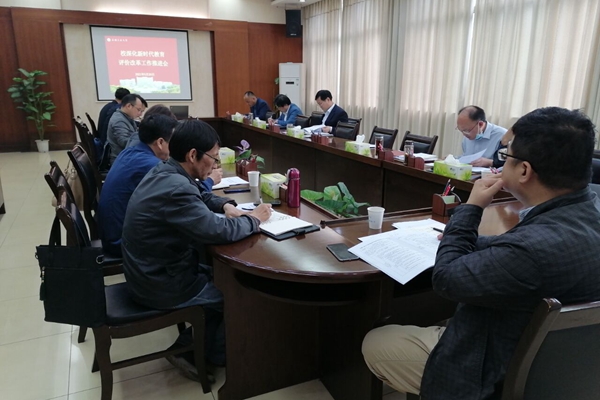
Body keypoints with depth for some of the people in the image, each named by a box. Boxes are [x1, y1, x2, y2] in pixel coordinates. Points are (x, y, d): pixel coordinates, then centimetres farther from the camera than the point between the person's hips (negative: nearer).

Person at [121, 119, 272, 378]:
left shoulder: (163, 172, 1)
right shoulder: (176, 189, -31)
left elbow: (199, 196, 18)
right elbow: (220, 231, -30)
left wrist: (226, 205, 0)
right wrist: (254, 219, -12)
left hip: (150, 271, 9)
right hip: (161, 285, -9)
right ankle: (211, 356, 28)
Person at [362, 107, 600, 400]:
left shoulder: (540, 246, -40)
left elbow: (447, 277, -25)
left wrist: (471, 207, -17)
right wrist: (467, 241, 6)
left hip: (502, 372, -8)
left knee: (374, 344, 6)